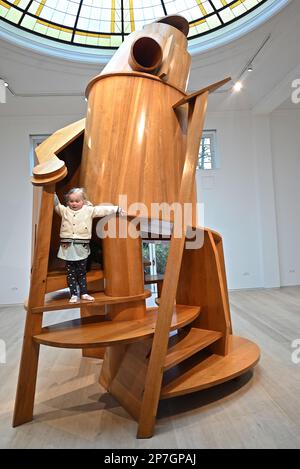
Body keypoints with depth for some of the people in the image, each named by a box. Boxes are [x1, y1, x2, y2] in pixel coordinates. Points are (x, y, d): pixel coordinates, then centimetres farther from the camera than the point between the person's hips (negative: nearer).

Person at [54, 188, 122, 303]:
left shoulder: (89, 210, 2)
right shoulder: (65, 211, 8)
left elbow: (102, 210, -3)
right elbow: (56, 205, 6)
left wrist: (117, 209, -7)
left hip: (81, 247, -1)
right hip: (68, 247, 1)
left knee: (82, 272, 10)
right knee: (71, 272, 7)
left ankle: (84, 293, 21)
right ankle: (74, 295, 15)